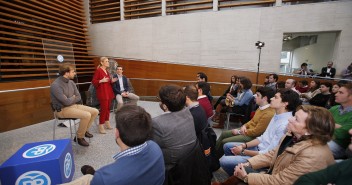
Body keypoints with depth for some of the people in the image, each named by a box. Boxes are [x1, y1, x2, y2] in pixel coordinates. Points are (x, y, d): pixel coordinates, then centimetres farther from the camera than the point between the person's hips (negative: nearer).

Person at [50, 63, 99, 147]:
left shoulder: (71, 82, 5)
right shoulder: (55, 85, -19)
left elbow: (78, 97, 6)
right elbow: (66, 102, -22)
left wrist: (70, 99, -10)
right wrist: (73, 97, -4)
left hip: (74, 105, 8)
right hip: (62, 109, -8)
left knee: (95, 111, -2)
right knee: (87, 115, -28)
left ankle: (84, 130, 16)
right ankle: (79, 137, -5)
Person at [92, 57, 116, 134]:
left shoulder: (107, 71, 16)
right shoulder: (98, 70, -8)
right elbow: (94, 81, -9)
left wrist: (112, 81, 6)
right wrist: (101, 81, -24)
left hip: (108, 91, 8)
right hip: (102, 92, -8)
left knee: (108, 108, 11)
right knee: (104, 108, -9)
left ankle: (107, 123, 23)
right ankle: (101, 127, 0)